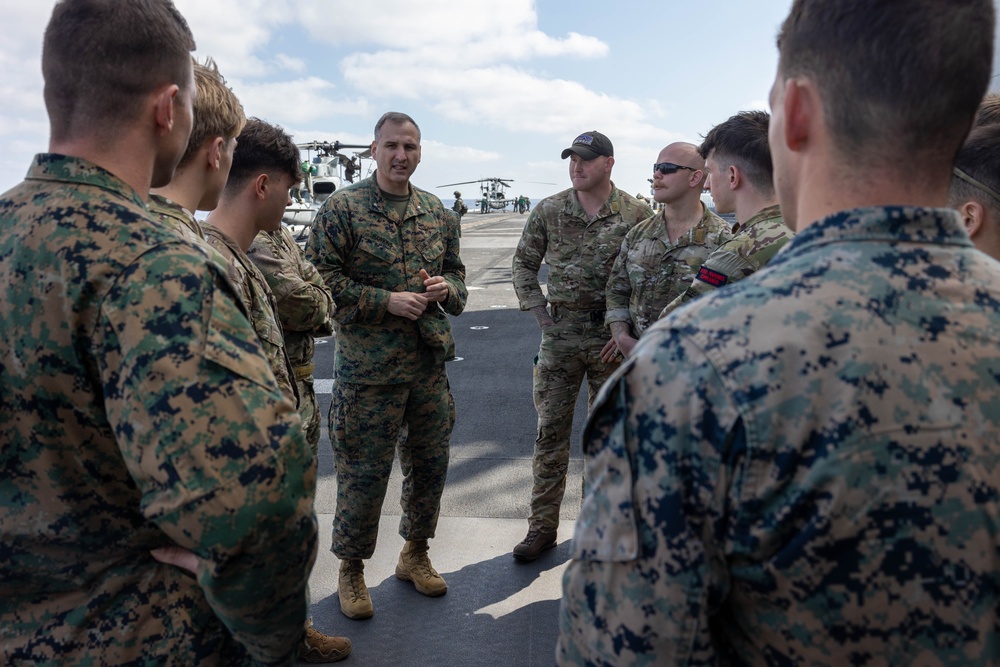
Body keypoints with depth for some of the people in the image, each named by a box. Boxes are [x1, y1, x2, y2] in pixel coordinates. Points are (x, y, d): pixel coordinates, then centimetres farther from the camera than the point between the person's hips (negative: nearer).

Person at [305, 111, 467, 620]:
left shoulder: (439, 213, 11)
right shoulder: (342, 209, -5)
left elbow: (456, 272, 21)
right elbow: (320, 278, -10)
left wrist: (446, 289, -3)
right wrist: (387, 301, -17)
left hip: (430, 364, 5)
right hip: (367, 368, -5)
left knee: (430, 463, 14)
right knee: (364, 472, 4)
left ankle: (415, 553, 37)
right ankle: (351, 570, 26)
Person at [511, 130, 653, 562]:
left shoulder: (636, 215, -1)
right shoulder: (548, 211, 2)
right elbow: (523, 265, 10)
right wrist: (540, 313, 1)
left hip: (612, 335, 0)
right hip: (559, 334, 1)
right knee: (551, 429, 5)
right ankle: (542, 525, 17)